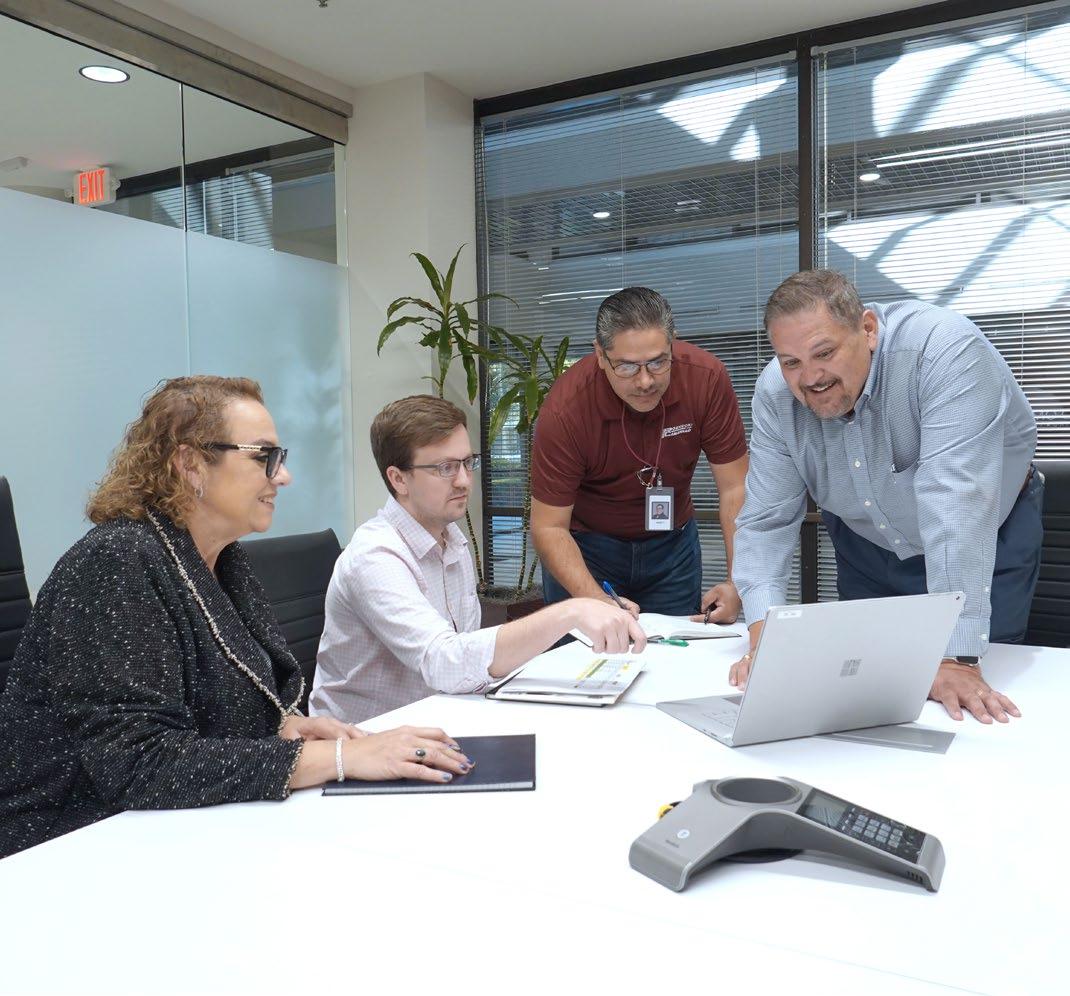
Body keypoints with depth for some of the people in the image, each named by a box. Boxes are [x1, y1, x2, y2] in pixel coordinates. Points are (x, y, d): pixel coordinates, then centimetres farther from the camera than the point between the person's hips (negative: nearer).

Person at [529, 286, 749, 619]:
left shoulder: (707, 378, -22)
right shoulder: (564, 410, -29)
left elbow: (735, 489, -15)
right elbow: (549, 527, -23)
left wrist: (737, 582, -24)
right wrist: (596, 600, -36)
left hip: (673, 542, 3)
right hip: (585, 545, -2)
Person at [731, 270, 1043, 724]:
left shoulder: (944, 349, -35)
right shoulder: (775, 393, -20)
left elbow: (956, 505, -42)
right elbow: (766, 521, -21)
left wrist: (956, 657, -45)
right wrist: (765, 641, -34)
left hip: (985, 544, -3)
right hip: (868, 547, 3)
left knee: (977, 705, 2)